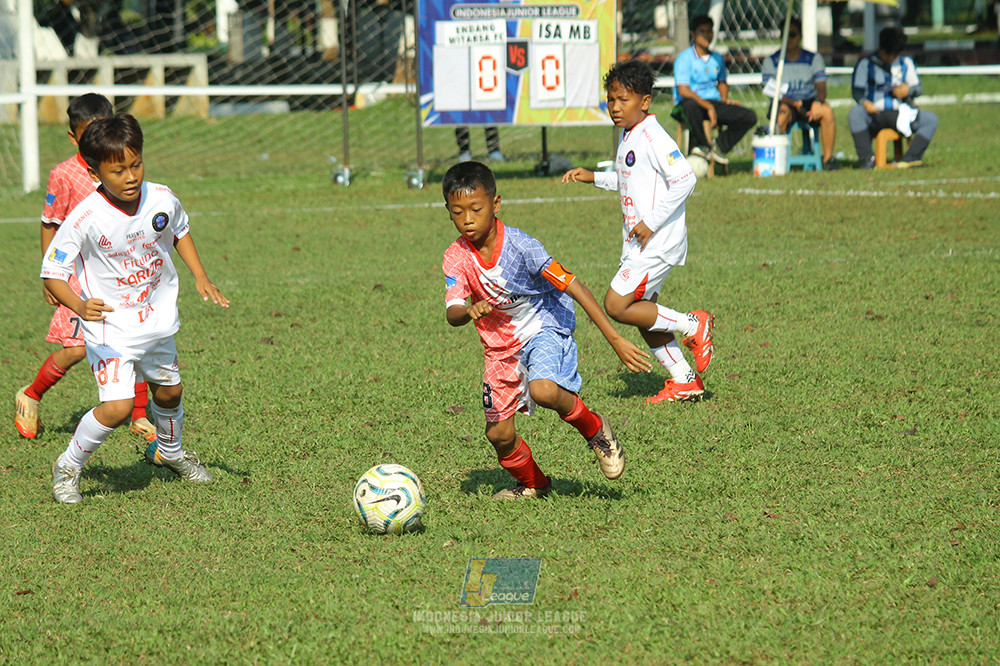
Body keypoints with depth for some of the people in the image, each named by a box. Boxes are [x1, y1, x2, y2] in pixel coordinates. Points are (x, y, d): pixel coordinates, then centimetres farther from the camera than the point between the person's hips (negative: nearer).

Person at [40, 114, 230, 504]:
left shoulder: (161, 200, -13)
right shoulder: (85, 219, -27)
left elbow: (179, 231, 12)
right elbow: (53, 273, -21)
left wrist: (200, 277, 3)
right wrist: (78, 305, -38)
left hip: (156, 319, 6)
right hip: (110, 327, -5)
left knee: (169, 390, 23)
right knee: (118, 406, -18)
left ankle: (169, 451, 54)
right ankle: (68, 468, 5)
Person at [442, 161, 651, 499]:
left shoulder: (519, 246, -23)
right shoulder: (456, 258, -11)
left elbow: (573, 286, -23)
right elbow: (452, 314, -19)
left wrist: (615, 339, -26)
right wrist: (469, 311, -46)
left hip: (544, 328, -5)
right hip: (500, 344, 5)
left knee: (543, 390, -35)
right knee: (499, 434, 5)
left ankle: (594, 429, -4)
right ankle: (532, 484, 36)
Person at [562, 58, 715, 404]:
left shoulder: (653, 137, -17)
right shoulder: (627, 136, 13)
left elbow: (684, 179, -25)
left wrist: (652, 223, -23)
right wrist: (594, 177, 19)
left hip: (658, 242, -10)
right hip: (638, 242, 10)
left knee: (617, 305, -12)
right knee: (642, 312, 12)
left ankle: (692, 326, -1)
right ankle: (684, 380, 19)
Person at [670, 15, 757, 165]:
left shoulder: (717, 58, 14)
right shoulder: (684, 58, -8)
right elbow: (683, 90, -18)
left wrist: (724, 99, 9)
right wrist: (708, 107, -22)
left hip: (713, 104, 6)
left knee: (750, 117, -13)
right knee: (690, 105, -44)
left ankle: (719, 146, -1)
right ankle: (704, 145, -21)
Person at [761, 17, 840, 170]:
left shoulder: (814, 59, 8)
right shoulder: (771, 61, 3)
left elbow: (821, 89, 3)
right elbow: (772, 93, -5)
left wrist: (817, 102, -22)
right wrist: (794, 104, -23)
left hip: (809, 101, 2)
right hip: (786, 103, -1)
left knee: (827, 111, -31)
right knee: (782, 113, -38)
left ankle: (828, 158, -26)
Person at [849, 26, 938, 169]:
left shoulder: (906, 62, 17)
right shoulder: (865, 64, 7)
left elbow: (917, 89, 15)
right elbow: (857, 90, -1)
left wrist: (908, 90, -10)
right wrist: (865, 102, -24)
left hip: (900, 113, 3)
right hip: (875, 114, -3)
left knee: (931, 119, -20)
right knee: (855, 114, -35)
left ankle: (912, 156, -27)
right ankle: (866, 158, -32)